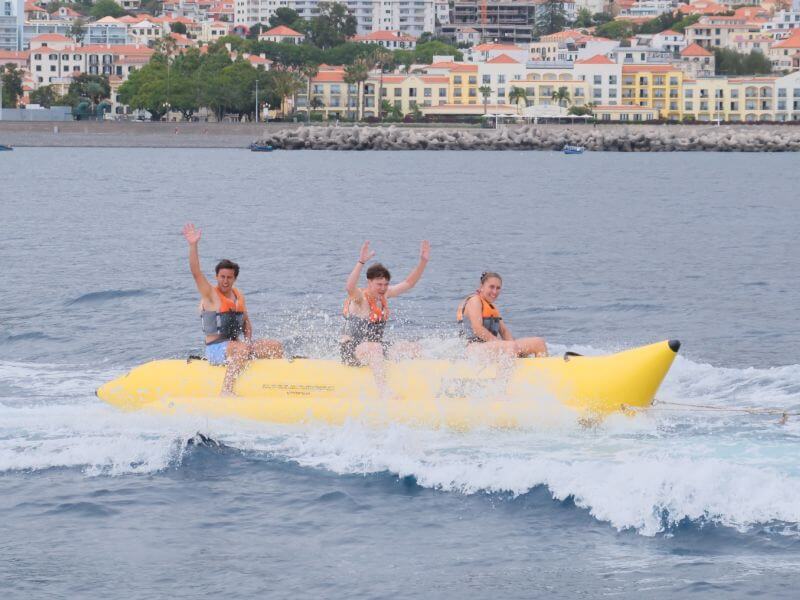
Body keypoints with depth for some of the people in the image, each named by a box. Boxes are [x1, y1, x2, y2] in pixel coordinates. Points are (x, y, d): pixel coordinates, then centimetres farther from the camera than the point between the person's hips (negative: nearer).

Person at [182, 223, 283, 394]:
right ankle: (226, 392, -42)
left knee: (276, 347, -1)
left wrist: (249, 340, 3)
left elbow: (246, 322, 22)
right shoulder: (210, 294, -6)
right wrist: (193, 246, -30)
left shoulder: (239, 297, 12)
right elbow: (196, 272, -21)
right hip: (216, 349, -7)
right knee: (242, 349, -37)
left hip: (236, 345, 7)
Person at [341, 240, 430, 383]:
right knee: (375, 347, -38)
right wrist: (361, 262, -53)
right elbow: (349, 288, -41)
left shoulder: (384, 294, 6)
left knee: (411, 349, 0)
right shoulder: (361, 298, -17)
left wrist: (423, 261, -1)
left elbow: (408, 283, 12)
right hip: (351, 351, -9)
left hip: (375, 348, 9)